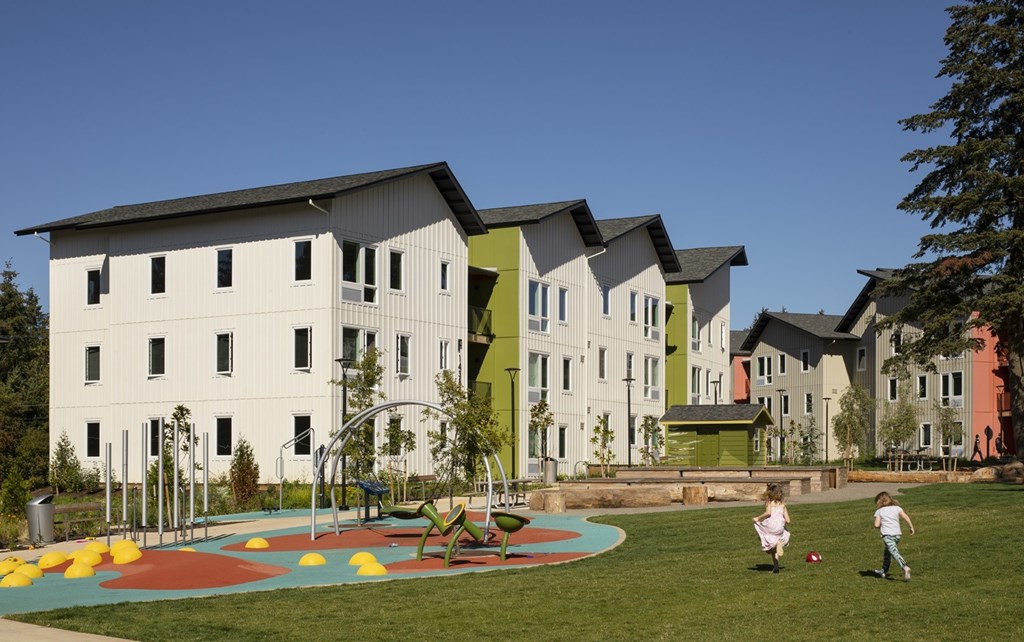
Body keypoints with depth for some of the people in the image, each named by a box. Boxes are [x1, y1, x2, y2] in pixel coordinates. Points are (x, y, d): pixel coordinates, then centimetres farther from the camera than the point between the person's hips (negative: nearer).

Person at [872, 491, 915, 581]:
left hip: (887, 534, -6)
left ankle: (905, 567, -40)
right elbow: (905, 517, 0)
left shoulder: (879, 511, 5)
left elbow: (876, 524, -4)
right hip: (897, 534, 6)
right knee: (887, 551, 24)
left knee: (894, 552, -17)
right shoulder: (896, 508, 12)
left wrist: (880, 528, 17)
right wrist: (911, 527, 4)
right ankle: (884, 571, 34)